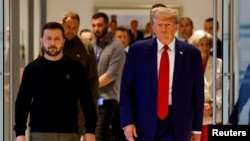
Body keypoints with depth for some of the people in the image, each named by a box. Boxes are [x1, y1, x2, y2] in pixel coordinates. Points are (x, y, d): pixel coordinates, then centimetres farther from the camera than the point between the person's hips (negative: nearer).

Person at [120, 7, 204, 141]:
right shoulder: (137, 50, 2)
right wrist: (128, 121, -7)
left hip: (177, 123, 0)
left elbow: (197, 93, 5)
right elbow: (126, 89, 2)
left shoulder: (191, 53, 2)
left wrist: (196, 127, 5)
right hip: (144, 122, 1)